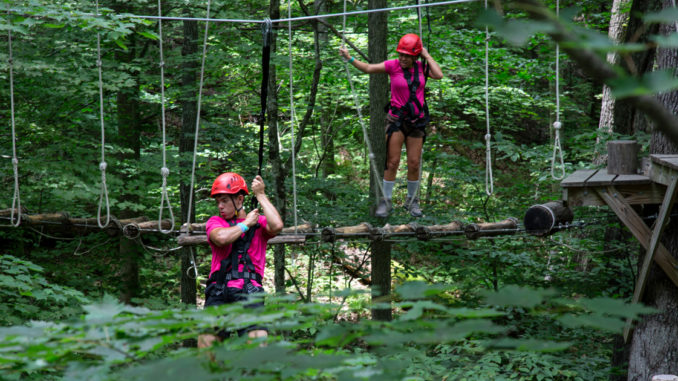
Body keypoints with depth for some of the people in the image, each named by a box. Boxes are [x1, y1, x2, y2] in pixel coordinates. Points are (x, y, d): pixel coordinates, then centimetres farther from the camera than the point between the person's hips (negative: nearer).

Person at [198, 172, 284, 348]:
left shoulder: (259, 222, 16)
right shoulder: (215, 222, 16)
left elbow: (277, 226, -7)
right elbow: (221, 238, -7)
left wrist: (261, 195, 2)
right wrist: (246, 223, 6)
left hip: (248, 291, -1)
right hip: (219, 292, 1)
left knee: (258, 338, -18)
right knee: (206, 342, -10)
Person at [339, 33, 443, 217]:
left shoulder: (421, 67, 2)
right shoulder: (393, 66, -5)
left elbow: (438, 75, -13)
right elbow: (368, 68, -6)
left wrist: (427, 56, -7)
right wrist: (349, 58, -17)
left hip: (417, 121, 2)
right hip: (396, 119, -2)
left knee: (414, 164, 5)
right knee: (392, 162, -4)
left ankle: (412, 201, 20)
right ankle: (385, 201, 4)